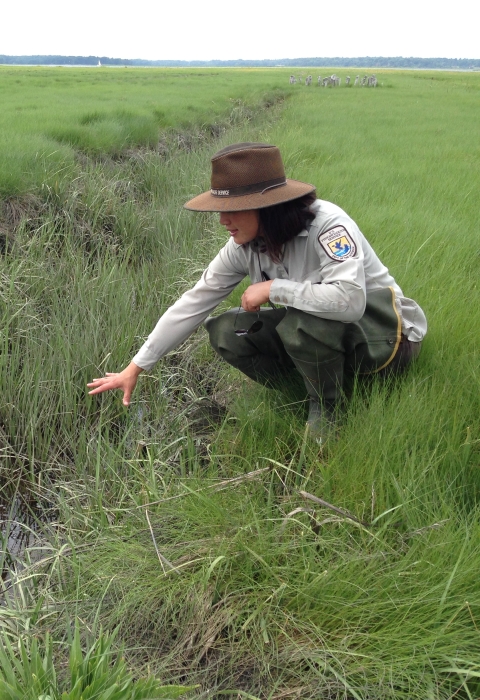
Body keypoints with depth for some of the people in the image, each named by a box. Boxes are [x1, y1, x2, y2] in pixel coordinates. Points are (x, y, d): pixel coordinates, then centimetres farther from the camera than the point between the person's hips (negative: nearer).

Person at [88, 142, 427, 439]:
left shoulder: (326, 224, -27)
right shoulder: (245, 247, -7)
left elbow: (348, 299, -43)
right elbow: (193, 303, -4)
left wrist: (272, 289, -30)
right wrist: (134, 369, -4)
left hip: (387, 332, -6)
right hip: (318, 332, 7)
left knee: (306, 321, -37)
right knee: (226, 330, -10)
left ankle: (328, 411, -8)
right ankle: (309, 399, 3)